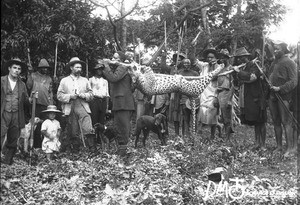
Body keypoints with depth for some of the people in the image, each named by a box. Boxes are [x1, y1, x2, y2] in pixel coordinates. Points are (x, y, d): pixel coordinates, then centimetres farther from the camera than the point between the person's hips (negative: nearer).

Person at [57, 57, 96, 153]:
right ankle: (75, 151, 12)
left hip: (83, 108, 0)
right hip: (70, 109, 0)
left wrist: (84, 95, -5)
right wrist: (70, 96, -10)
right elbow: (59, 95, 5)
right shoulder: (64, 81, 13)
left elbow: (91, 94, 15)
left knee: (89, 130, -15)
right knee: (73, 133, 2)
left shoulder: (85, 80, 19)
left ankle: (93, 150, -13)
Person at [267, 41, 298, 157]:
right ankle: (279, 146, 19)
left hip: (284, 96, -8)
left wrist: (280, 88, -20)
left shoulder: (289, 63, -6)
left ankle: (291, 147, -3)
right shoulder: (274, 63, 17)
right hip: (273, 96, 8)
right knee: (276, 122, 11)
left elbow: (294, 81, -13)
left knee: (286, 122, -8)